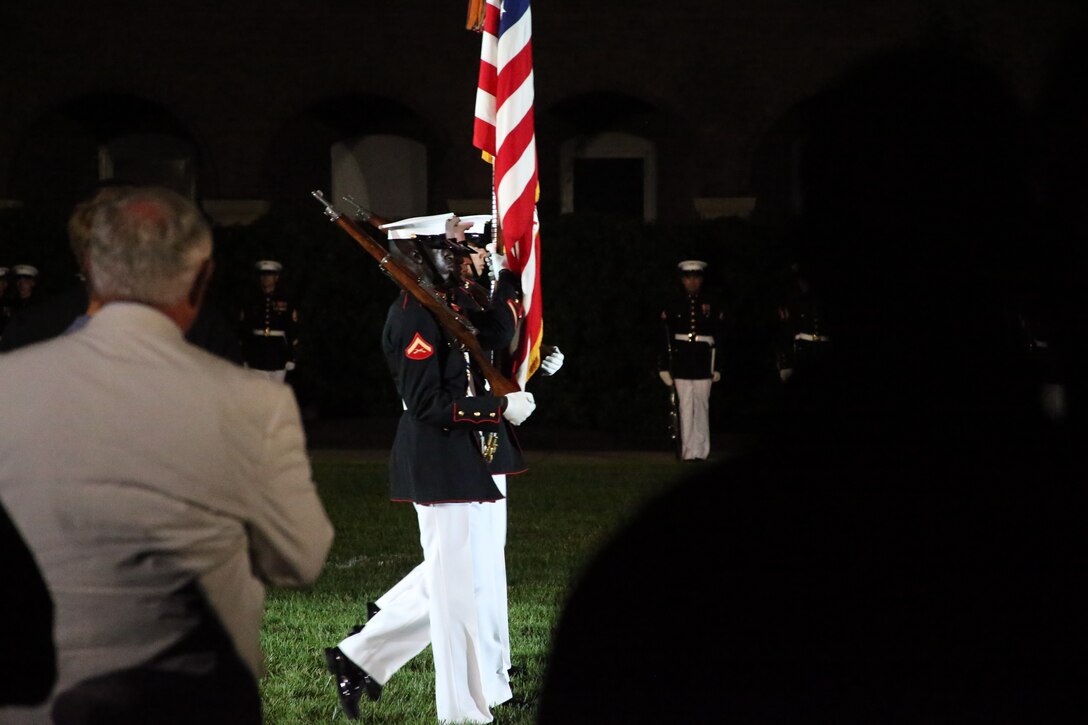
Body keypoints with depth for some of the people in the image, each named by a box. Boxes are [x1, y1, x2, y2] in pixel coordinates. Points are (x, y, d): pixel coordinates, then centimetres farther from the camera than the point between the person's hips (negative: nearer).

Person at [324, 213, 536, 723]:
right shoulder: (414, 317, -17)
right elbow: (428, 405, -21)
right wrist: (501, 408, -19)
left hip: (456, 464, 10)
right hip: (441, 466, -10)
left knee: (447, 580, 18)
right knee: (460, 586, -3)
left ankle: (359, 658, 24)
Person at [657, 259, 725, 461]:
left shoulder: (712, 307, 6)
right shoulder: (673, 307, 4)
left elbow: (718, 339, 7)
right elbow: (665, 339, 4)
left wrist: (717, 367, 3)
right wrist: (664, 367, 0)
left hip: (703, 365, 0)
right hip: (681, 365, 0)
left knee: (701, 406, 0)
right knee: (685, 407, 1)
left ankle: (700, 450, 3)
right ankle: (688, 451, 3)